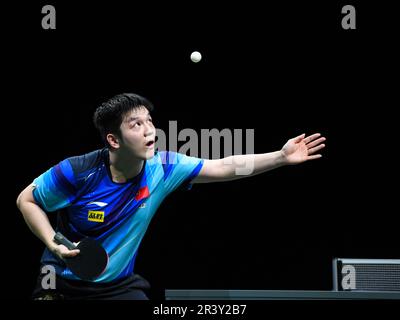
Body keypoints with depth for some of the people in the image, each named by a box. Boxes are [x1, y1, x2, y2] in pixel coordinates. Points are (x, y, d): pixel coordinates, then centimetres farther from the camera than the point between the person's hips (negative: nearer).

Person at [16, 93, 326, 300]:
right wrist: (54, 243, -21)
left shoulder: (163, 168, -13)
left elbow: (224, 167, -7)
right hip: (61, 283, -3)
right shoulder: (77, 172, -23)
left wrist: (281, 157, -14)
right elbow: (27, 200, -8)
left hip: (119, 285, 3)